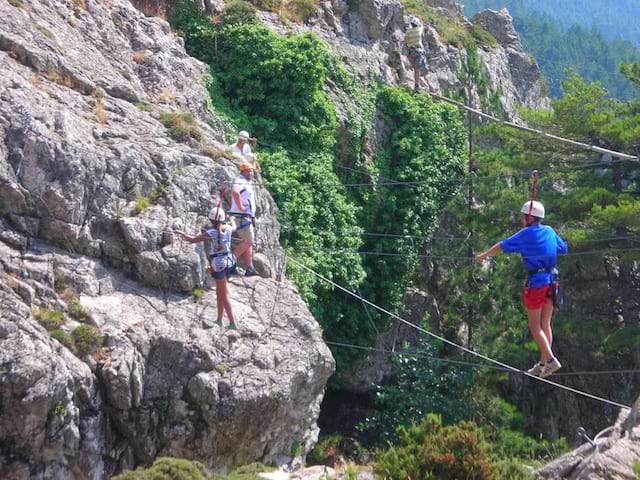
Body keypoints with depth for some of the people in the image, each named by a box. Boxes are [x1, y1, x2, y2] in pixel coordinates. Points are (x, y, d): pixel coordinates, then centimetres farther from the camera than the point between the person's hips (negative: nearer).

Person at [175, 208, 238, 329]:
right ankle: (219, 320, 28)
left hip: (218, 263, -6)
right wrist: (232, 221, 48)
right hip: (228, 261, 6)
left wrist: (181, 233, 4)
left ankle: (233, 323, -4)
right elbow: (234, 227, 26)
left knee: (224, 295, -1)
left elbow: (192, 240, -13)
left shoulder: (211, 232, -17)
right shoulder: (228, 228, 0)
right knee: (219, 293, 20)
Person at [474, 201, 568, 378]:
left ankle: (551, 360, -11)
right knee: (545, 324, 11)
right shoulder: (549, 231, 7)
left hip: (537, 282, -6)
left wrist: (483, 255, 9)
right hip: (551, 281, 6)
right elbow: (563, 249, 17)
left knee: (535, 326, 0)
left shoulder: (526, 234, -9)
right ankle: (543, 364, 13)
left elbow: (502, 246, -3)